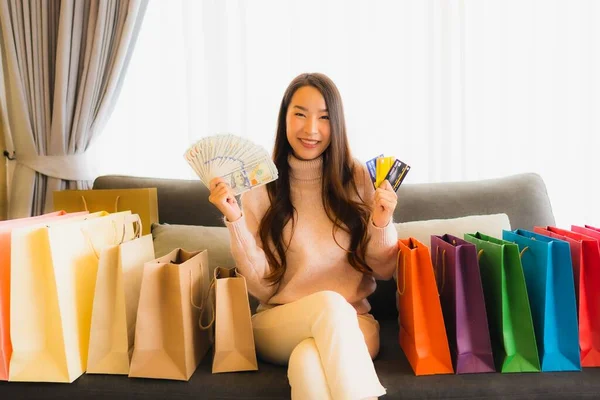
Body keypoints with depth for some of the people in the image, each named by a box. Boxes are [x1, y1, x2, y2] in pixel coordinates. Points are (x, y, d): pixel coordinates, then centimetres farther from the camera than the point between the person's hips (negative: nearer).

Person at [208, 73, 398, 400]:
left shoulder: (357, 177, -1)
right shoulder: (259, 185, -3)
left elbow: (384, 271, 4)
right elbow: (262, 287, -6)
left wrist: (381, 224, -16)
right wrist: (234, 220, -18)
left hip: (351, 323, -1)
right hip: (278, 324, 1)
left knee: (308, 360, -35)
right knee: (329, 303, -32)